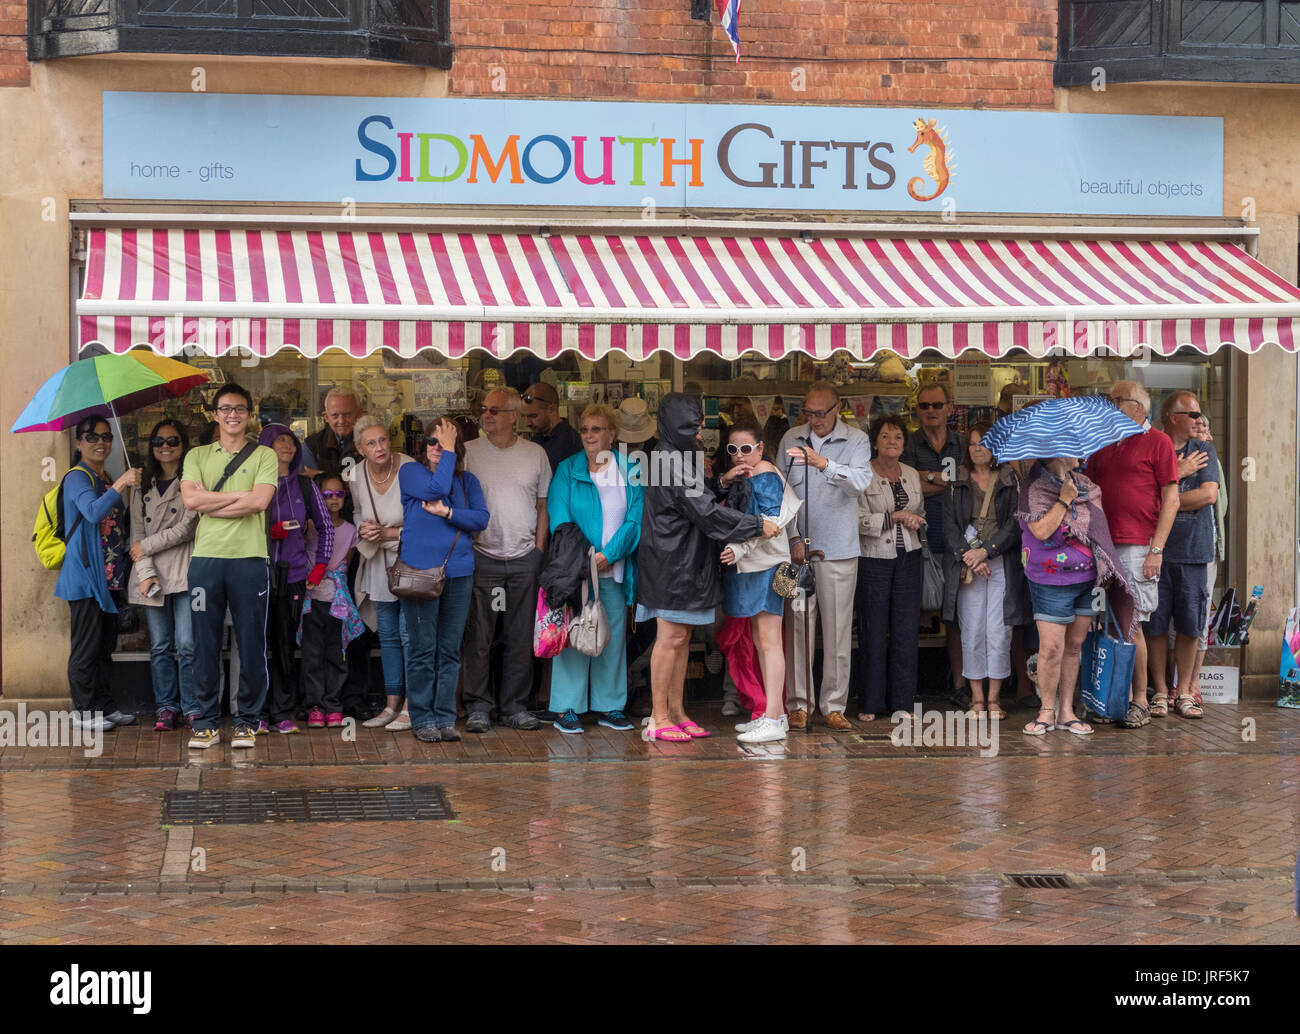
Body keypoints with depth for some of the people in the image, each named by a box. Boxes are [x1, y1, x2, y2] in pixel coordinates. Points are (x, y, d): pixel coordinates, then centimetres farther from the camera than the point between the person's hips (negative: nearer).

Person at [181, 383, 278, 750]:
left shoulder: (263, 456, 7)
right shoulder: (197, 456, 13)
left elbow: (259, 501, -9)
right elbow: (191, 499, -4)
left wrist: (210, 505, -6)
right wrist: (239, 495, -7)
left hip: (249, 558, -1)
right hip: (206, 558, 1)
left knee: (251, 644, 1)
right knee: (205, 644, 4)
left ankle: (247, 722, 12)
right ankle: (206, 723, 12)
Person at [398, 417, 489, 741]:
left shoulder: (468, 480, 13)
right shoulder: (410, 472, 4)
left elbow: (481, 519, 1)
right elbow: (438, 488, -14)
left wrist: (447, 513, -11)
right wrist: (447, 453, -6)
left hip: (458, 571, 3)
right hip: (420, 571, -3)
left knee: (450, 650, 5)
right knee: (422, 650, -2)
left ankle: (445, 717, 11)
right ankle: (423, 718, 6)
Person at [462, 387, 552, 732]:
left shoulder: (535, 454, 7)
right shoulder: (468, 452, 1)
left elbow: (543, 506, 12)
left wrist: (538, 549, 4)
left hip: (524, 558, 2)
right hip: (482, 557, -2)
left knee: (521, 637, 6)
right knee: (479, 636, -2)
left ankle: (515, 705, 14)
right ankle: (478, 707, 6)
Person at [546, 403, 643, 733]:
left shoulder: (630, 472, 7)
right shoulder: (567, 470, 4)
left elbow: (635, 519, -1)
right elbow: (558, 518, -4)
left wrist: (608, 555, -12)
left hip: (614, 569, 2)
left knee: (614, 635, 5)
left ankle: (610, 706, 14)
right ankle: (567, 709, 2)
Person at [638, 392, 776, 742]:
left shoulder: (677, 457, 15)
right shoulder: (671, 461, -17)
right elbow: (705, 510, -21)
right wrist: (757, 525, -18)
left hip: (685, 559, 10)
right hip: (672, 562, -10)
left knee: (681, 638, 11)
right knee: (670, 637, -6)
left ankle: (676, 712, 16)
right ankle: (658, 718, -1)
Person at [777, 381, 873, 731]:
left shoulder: (856, 440, 0)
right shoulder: (791, 439, 8)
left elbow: (861, 481, -17)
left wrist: (825, 464, -33)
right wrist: (793, 537, -4)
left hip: (839, 549, -1)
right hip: (798, 545, 1)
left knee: (838, 629, 1)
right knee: (798, 626, 0)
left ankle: (834, 705, 8)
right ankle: (799, 703, 6)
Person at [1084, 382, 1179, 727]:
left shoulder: (1157, 442, 0)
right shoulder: (1102, 446, 19)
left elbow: (1171, 500, -4)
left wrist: (1156, 549, -11)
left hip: (1138, 548, -6)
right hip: (1103, 548, 6)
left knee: (1130, 624, -7)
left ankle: (1140, 702, 1)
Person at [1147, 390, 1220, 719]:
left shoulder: (1205, 451, 10)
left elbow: (1209, 495, -3)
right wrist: (1178, 474, -10)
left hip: (1193, 550, 2)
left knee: (1189, 625, 3)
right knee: (1155, 624, 1)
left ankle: (1184, 691, 12)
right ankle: (1160, 690, 11)